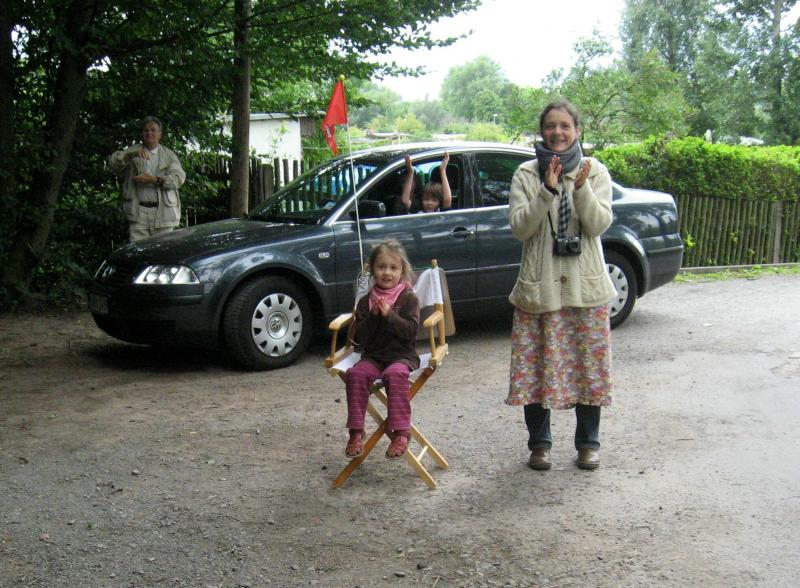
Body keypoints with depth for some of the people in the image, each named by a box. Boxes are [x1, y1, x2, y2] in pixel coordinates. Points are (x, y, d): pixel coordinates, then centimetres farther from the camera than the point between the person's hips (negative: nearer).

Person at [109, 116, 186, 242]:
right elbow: (113, 161, -5)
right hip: (138, 212, 0)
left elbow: (179, 178, -3)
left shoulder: (169, 155, 11)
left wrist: (154, 180, -15)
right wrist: (132, 155, -24)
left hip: (163, 211, 0)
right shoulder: (133, 151, 12)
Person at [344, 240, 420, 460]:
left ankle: (400, 431, -32)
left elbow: (410, 330, -10)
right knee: (356, 373, -26)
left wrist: (389, 315, -18)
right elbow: (360, 337, 3)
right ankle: (356, 432, -21)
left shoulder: (408, 298, 2)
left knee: (395, 374, -35)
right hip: (373, 356, 3)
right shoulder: (365, 301, 11)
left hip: (402, 355, -3)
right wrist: (373, 316, -11)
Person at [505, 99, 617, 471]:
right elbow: (520, 227, -9)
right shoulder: (527, 174, 1)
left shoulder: (595, 171, 3)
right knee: (537, 366, 3)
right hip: (539, 287, 0)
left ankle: (588, 442, 22)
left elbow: (599, 224, -7)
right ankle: (539, 443, 20)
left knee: (589, 365, 6)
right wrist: (548, 191, -21)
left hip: (586, 287, 1)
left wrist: (581, 188, -22)